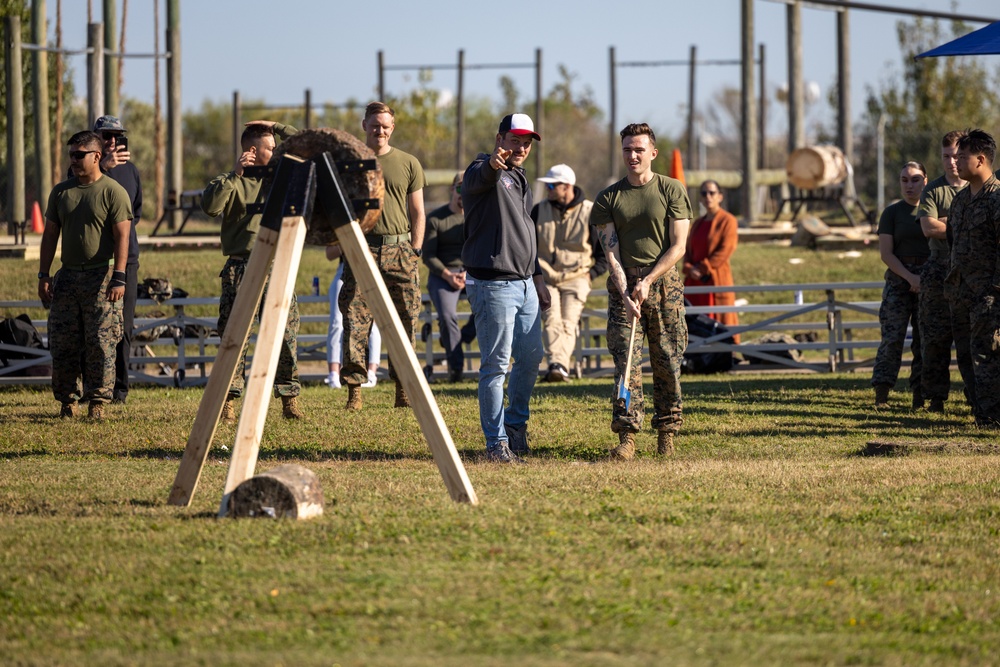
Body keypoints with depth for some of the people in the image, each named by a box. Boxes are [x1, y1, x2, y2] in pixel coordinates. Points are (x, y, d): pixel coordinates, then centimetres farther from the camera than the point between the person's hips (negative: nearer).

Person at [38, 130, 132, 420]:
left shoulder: (113, 192, -3)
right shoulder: (61, 192, 12)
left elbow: (122, 237, -8)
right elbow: (50, 235, 16)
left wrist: (118, 278, -17)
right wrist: (43, 276, 8)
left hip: (101, 277, -5)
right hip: (68, 277, 5)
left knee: (100, 343, -6)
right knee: (62, 344, 3)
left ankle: (98, 401, -1)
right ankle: (67, 400, 11)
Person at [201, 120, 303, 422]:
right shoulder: (231, 182, 1)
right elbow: (210, 205, -18)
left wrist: (277, 127, 10)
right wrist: (234, 174, -21)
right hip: (240, 270, -3)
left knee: (285, 335, -2)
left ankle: (289, 399, 3)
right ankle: (228, 401, -1)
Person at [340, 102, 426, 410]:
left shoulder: (408, 164, 11)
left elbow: (417, 213, 13)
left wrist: (414, 251, 5)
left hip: (399, 249, 1)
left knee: (404, 321, 1)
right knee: (355, 320, -8)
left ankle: (403, 387, 8)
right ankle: (354, 388, -7)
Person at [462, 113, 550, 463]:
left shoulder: (520, 180, 18)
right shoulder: (483, 173, -10)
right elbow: (480, 179, -37)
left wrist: (537, 277, 23)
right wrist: (493, 163, -61)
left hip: (524, 285, 9)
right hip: (493, 285, -9)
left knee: (531, 359, 14)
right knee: (495, 365, -6)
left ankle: (516, 425, 32)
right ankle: (497, 443, -3)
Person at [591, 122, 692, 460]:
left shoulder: (672, 190, 3)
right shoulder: (609, 198, 8)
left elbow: (678, 246, -1)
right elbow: (611, 250, 2)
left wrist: (648, 281, -11)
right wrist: (625, 291, -12)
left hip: (664, 284, -1)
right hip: (624, 286, 1)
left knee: (667, 364, 1)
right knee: (627, 362, -9)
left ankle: (667, 432, 11)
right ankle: (626, 436, -14)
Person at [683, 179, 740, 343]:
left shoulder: (727, 220, -3)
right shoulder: (698, 223, 18)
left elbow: (726, 250, -12)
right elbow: (688, 249, 15)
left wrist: (702, 268, -12)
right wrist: (689, 269, -5)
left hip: (716, 278, -7)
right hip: (694, 280, 7)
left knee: (719, 321, -6)